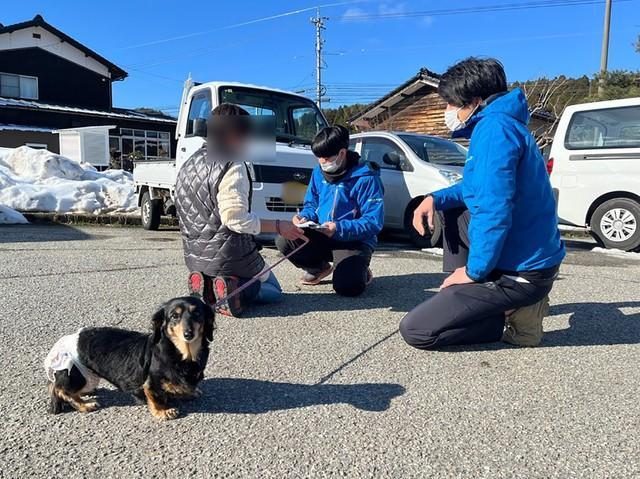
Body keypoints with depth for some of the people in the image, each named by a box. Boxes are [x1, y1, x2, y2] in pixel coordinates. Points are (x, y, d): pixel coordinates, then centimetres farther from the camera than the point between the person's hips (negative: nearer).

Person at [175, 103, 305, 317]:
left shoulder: (188, 165, 10)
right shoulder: (232, 165, -18)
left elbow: (191, 216, 15)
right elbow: (236, 219, -23)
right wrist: (277, 226, -15)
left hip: (195, 258, 8)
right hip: (230, 257, -7)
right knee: (273, 291, 16)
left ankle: (207, 287, 1)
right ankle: (233, 291, -13)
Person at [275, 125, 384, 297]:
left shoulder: (366, 178, -15)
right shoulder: (319, 172, 4)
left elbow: (374, 222, -19)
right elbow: (311, 204, 16)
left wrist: (339, 229, -28)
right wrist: (304, 217, -9)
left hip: (355, 241, -5)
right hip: (321, 236, 6)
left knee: (347, 287, -29)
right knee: (284, 240, -19)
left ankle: (360, 271, 12)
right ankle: (319, 267, 11)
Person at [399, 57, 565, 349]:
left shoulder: (494, 127, -18)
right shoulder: (504, 123, 14)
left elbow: (495, 211, -26)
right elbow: (479, 188, 25)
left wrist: (474, 271, -15)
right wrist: (436, 198, 7)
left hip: (520, 273, -10)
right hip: (530, 254, 10)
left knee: (414, 331, -11)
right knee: (449, 209, 26)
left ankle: (516, 317, -3)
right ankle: (458, 293, 20)